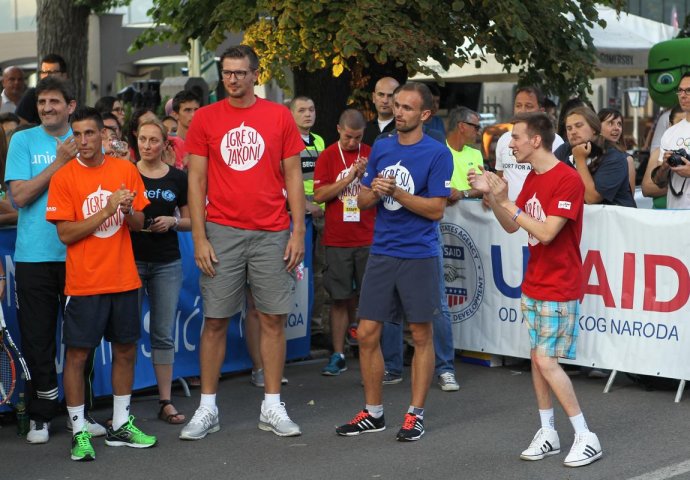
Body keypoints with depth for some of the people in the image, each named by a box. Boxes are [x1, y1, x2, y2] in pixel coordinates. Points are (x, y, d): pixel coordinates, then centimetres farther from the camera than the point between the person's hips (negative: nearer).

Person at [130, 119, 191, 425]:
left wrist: (173, 221, -9)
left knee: (164, 333, 5)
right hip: (131, 260, -1)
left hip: (167, 263, 1)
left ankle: (166, 402, 11)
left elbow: (189, 221, 11)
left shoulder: (178, 178, 5)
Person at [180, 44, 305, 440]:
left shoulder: (280, 116, 4)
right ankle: (208, 409, 13)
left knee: (274, 319, 4)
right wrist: (199, 238, -4)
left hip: (271, 234, 0)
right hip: (222, 233, 0)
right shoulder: (206, 118, 4)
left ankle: (272, 407, 14)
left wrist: (298, 232, -1)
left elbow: (293, 177, 5)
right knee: (215, 321, 3)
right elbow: (196, 180, 3)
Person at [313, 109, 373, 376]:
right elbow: (319, 195, -7)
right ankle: (338, 356, 9)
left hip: (368, 239, 1)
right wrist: (349, 177, -13)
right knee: (340, 299, 3)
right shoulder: (328, 156, 2)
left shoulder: (371, 155, 6)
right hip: (337, 240, -1)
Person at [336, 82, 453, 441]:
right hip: (381, 253, 5)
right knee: (367, 334, 4)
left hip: (419, 256, -5)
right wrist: (374, 193, -9)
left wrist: (396, 193, -18)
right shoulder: (380, 148, 9)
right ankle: (373, 413, 18)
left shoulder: (437, 153, -7)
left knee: (421, 336, 5)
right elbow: (362, 200, 13)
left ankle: (416, 414, 15)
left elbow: (436, 209, -11)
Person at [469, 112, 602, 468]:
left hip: (559, 288, -8)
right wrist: (491, 195, -2)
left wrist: (505, 201, -19)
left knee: (546, 360, -10)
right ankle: (547, 433, 18)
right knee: (536, 358, 8)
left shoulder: (568, 179, -18)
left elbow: (547, 232, -24)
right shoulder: (532, 178, 9)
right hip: (534, 285, 8)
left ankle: (586, 438, 0)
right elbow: (511, 227, 12)